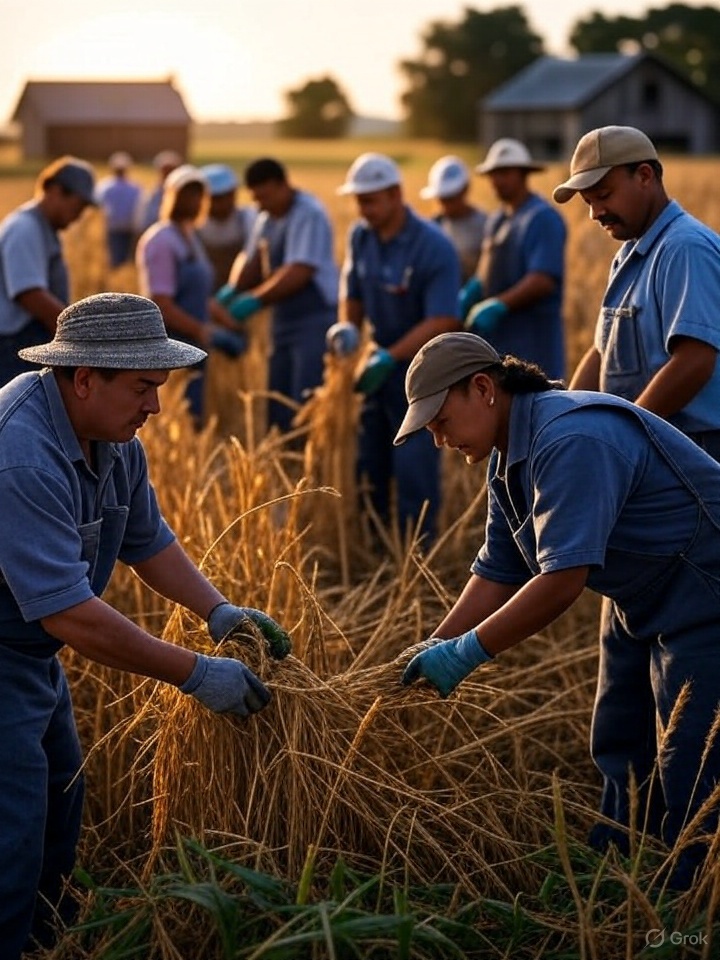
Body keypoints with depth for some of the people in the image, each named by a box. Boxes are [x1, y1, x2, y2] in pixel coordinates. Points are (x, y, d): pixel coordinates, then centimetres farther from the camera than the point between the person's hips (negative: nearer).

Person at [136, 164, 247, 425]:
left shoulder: (190, 237, 18)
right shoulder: (161, 240, -12)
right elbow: (160, 305, -20)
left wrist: (229, 323, 14)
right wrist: (202, 331, -23)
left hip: (192, 347, 10)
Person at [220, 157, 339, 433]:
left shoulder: (309, 215, -15)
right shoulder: (267, 218, 12)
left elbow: (299, 273, -22)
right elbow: (253, 261, 14)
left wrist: (255, 300, -20)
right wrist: (233, 289, -5)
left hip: (315, 320, -9)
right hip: (284, 322, 9)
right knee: (277, 407, 10)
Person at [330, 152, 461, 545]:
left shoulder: (434, 247, -19)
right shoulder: (360, 236, 0)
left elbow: (442, 321, -23)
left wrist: (390, 358, -29)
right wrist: (346, 329, -10)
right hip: (380, 365, 7)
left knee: (413, 467, -5)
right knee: (367, 463, 12)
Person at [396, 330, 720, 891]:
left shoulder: (570, 442, -27)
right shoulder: (509, 457, 6)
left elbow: (563, 579, -32)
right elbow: (499, 574, 7)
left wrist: (467, 653, -26)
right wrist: (435, 651, -4)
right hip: (645, 607, 11)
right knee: (619, 756, 14)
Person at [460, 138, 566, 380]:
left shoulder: (543, 218, -10)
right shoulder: (496, 220, 18)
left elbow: (543, 280, -20)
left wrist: (498, 306, -26)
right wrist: (468, 294, 2)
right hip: (496, 338, 9)